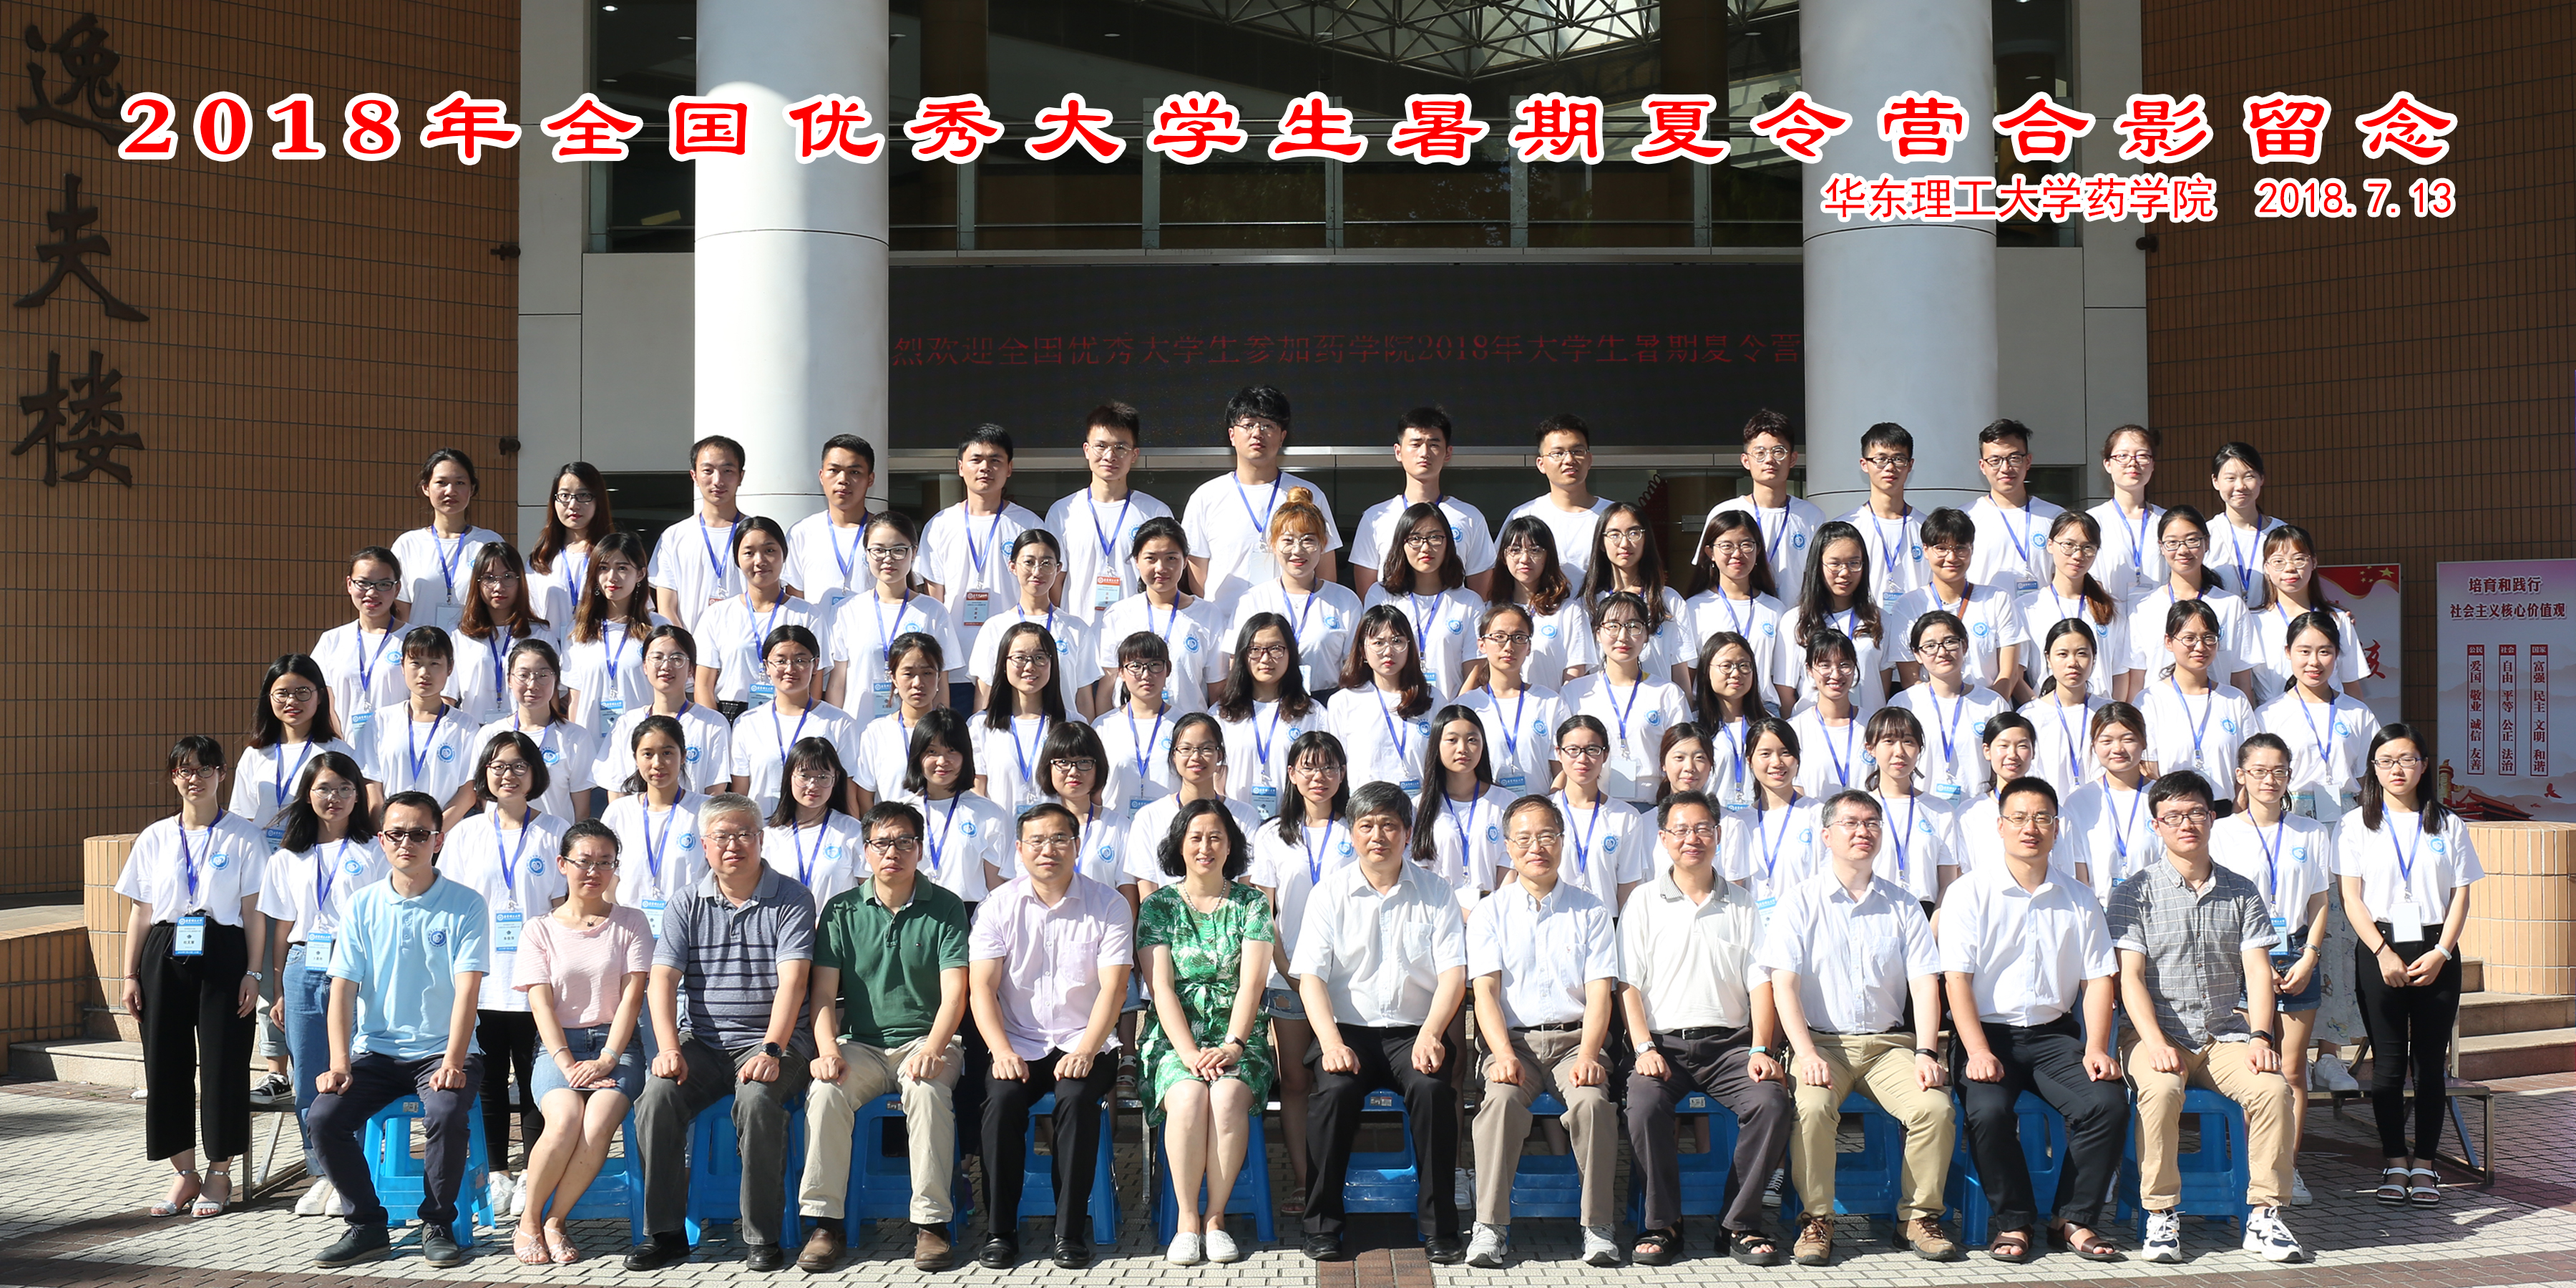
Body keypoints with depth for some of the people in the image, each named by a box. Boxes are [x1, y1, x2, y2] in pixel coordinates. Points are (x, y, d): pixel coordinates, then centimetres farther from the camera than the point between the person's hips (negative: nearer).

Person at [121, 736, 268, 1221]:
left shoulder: (243, 836, 2)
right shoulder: (155, 839, 11)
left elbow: (254, 912, -1)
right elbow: (140, 912, 12)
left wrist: (254, 973, -6)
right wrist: (130, 976, 7)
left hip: (222, 954, -3)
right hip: (164, 958, 3)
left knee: (223, 1064, -2)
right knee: (166, 1063, 3)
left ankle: (219, 1174, 11)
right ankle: (184, 1175, 15)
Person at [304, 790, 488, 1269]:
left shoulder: (465, 905, -3)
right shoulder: (362, 906, 6)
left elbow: (467, 990, -11)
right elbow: (343, 988, 2)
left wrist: (452, 1063, -22)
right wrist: (339, 1064, -10)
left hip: (440, 1052, -3)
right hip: (375, 1051, 3)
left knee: (447, 1114, -32)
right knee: (323, 1117, -20)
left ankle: (437, 1225, -10)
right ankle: (367, 1226, -2)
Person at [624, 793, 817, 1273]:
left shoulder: (791, 900, 2)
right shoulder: (687, 907, 12)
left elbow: (792, 981, -10)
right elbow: (662, 981, 2)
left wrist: (771, 1050, -24)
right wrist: (669, 1049, -15)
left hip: (770, 1040, -3)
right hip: (703, 1042, 3)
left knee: (757, 1098, -34)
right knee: (656, 1097, -25)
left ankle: (762, 1235, -21)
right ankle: (665, 1232, -13)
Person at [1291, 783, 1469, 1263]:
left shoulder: (1434, 892, 9)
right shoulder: (1329, 893, 7)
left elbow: (1453, 973, 0)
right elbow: (1311, 977, 0)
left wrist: (1430, 1034, -18)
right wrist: (1332, 1042, -16)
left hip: (1414, 1031, 0)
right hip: (1348, 1029, 0)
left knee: (1432, 1088, -30)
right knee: (1335, 1089, -30)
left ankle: (1440, 1227, -20)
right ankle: (1322, 1224, -18)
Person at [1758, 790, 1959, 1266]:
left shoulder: (1902, 904, 13)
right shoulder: (1800, 901, 4)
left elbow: (1925, 983, 5)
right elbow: (1784, 984, -5)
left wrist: (1926, 1052, -10)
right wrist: (1807, 1054, -18)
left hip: (1889, 1043, 3)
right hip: (1822, 1042, -2)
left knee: (1935, 1107, -25)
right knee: (1812, 1107, -33)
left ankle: (1919, 1217, -5)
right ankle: (1816, 1221, -15)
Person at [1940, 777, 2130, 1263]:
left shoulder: (2078, 900, 12)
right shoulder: (1969, 893, 1)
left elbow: (2097, 977, 8)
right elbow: (1957, 977, -6)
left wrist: (2096, 1049, -9)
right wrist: (1978, 1051, -18)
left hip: (2054, 1033, 3)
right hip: (1988, 1032, -3)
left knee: (2109, 1102, -23)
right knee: (1988, 1111, -31)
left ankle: (2074, 1221, -7)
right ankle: (2014, 1222, -9)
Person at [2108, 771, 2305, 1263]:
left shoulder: (2241, 893, 11)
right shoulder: (2136, 892, 1)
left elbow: (2258, 970, 3)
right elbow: (2131, 976, -7)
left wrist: (2260, 1035, -14)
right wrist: (2155, 1043, -21)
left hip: (2225, 1034, 3)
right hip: (2157, 1032, -3)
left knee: (2272, 1088, -26)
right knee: (2161, 1090, -34)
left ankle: (2264, 1217, -17)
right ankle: (2162, 1217, -22)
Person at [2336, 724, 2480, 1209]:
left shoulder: (2447, 825, 10)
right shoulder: (2357, 824, 6)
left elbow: (2460, 896, 6)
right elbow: (2351, 897, 0)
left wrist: (2442, 952, -8)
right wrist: (2383, 952, -11)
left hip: (2436, 953, 1)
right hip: (2379, 950, -1)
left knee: (2430, 1061, 0)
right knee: (2388, 1062, -1)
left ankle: (2425, 1165, 6)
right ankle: (2394, 1161, 7)